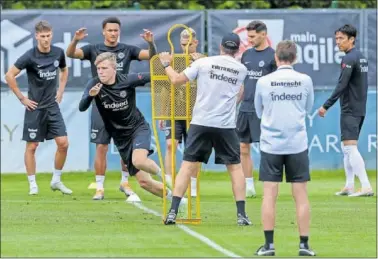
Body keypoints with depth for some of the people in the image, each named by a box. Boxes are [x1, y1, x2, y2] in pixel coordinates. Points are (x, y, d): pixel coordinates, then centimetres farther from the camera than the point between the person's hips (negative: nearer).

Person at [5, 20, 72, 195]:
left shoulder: (58, 53, 1)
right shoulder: (30, 56, -14)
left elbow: (64, 71, 23)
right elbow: (9, 76, -13)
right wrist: (22, 98, -10)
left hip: (52, 106, 4)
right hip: (35, 107, -4)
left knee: (63, 143, -3)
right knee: (32, 146, 1)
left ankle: (56, 181, 12)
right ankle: (33, 185, 10)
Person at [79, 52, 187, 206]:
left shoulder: (127, 81, -15)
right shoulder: (94, 85, -13)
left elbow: (153, 77, -4)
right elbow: (82, 108, -25)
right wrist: (90, 95, -45)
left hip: (138, 128, -3)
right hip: (121, 138, 3)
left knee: (138, 161, -34)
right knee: (143, 182, 0)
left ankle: (161, 173, -5)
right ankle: (173, 197, 20)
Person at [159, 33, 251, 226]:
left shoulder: (203, 63, -1)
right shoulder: (241, 70, 7)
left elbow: (176, 80, 3)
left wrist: (166, 64, 24)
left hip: (201, 123, -1)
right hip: (226, 126, 1)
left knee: (187, 166, 3)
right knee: (235, 167, 12)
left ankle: (173, 212, -4)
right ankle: (241, 215, 7)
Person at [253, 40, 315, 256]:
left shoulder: (264, 82, -2)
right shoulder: (305, 80, -2)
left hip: (271, 145, 0)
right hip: (297, 144, 0)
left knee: (270, 195, 2)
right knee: (301, 196, 3)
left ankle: (269, 244, 1)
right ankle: (304, 244, 3)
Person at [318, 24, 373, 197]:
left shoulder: (349, 59, -15)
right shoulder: (361, 57, 14)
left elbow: (341, 86, -20)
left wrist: (326, 106, -18)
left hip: (350, 110, -10)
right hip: (359, 109, 10)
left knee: (350, 147, -13)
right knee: (347, 148, 15)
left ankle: (366, 187, -20)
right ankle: (349, 186, 17)